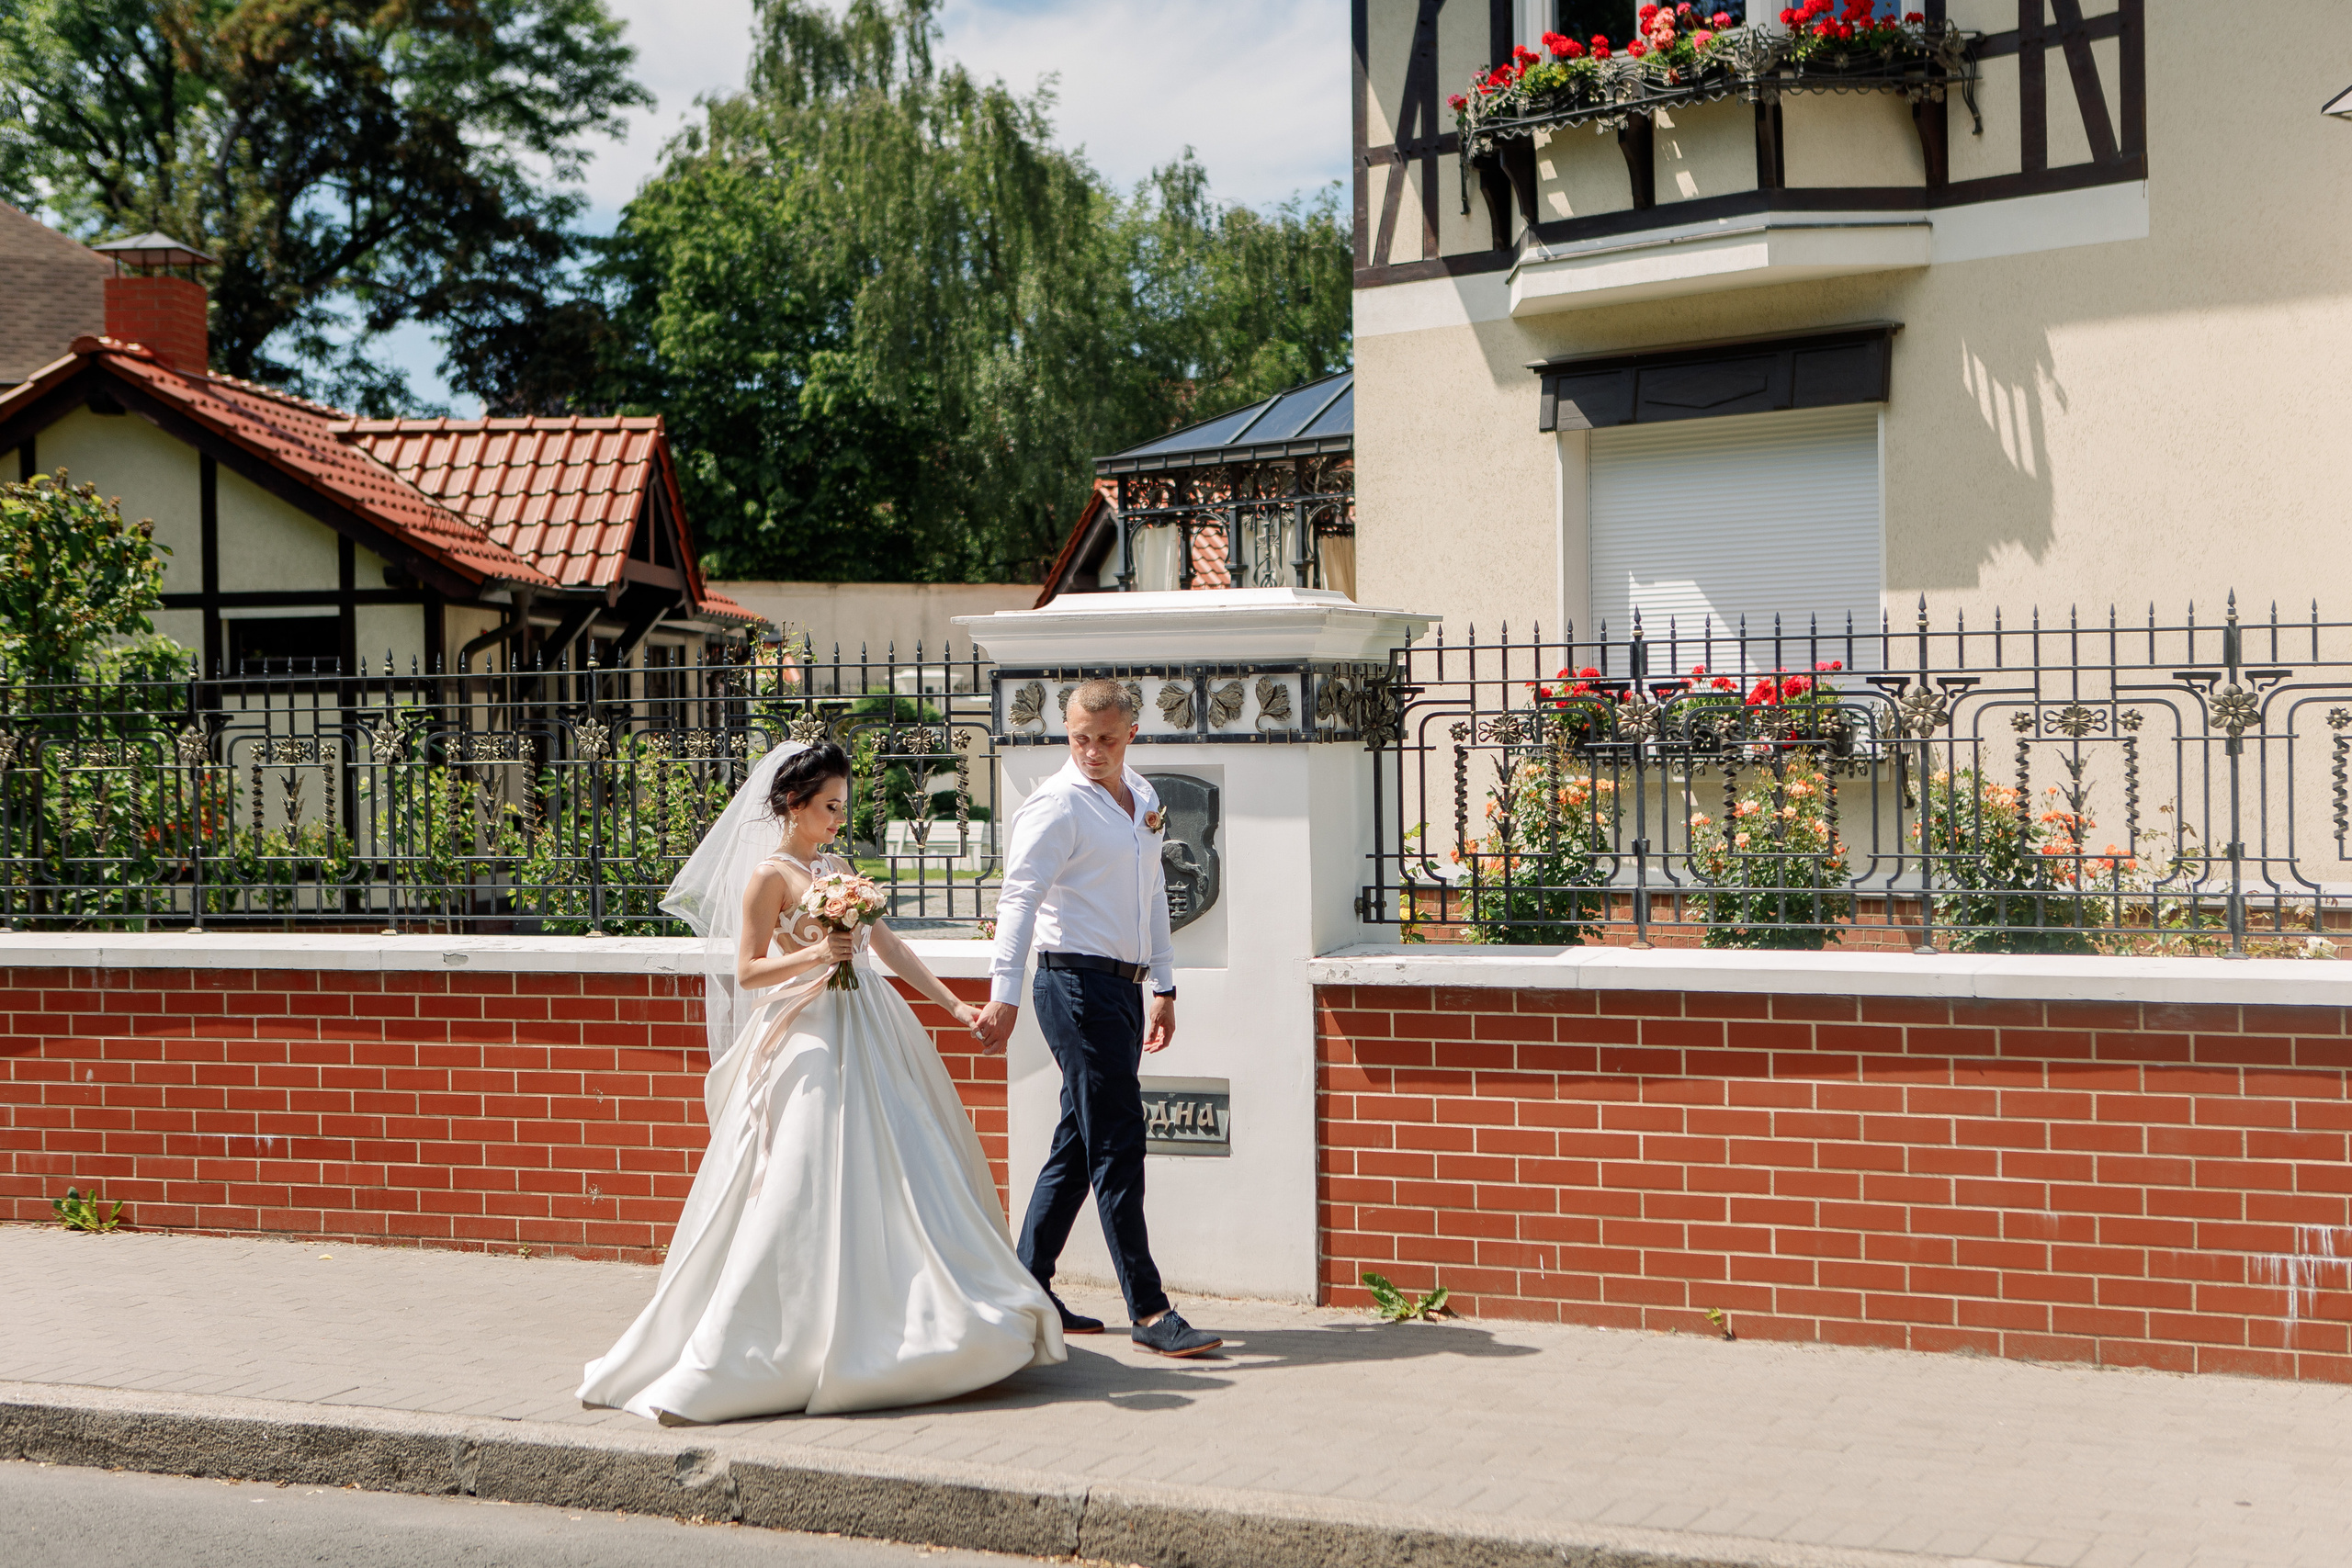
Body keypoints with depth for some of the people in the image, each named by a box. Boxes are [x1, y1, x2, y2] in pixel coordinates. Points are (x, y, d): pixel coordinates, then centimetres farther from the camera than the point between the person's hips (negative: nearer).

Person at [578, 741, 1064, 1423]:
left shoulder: (837, 869, 16)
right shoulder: (769, 874, -6)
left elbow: (888, 945, 17)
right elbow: (747, 971, -9)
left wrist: (955, 1006, 13)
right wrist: (816, 954, -22)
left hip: (869, 1041, 8)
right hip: (812, 1045, -8)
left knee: (899, 1178, 9)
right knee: (797, 1199, -9)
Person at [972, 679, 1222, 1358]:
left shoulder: (1142, 797, 15)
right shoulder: (1057, 805, -9)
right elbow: (1019, 898, -17)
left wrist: (1164, 987, 22)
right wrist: (1004, 992, -27)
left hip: (1124, 986, 8)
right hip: (1077, 981, -8)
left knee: (1080, 1143, 12)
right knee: (1118, 1144, -8)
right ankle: (1148, 1310, -6)